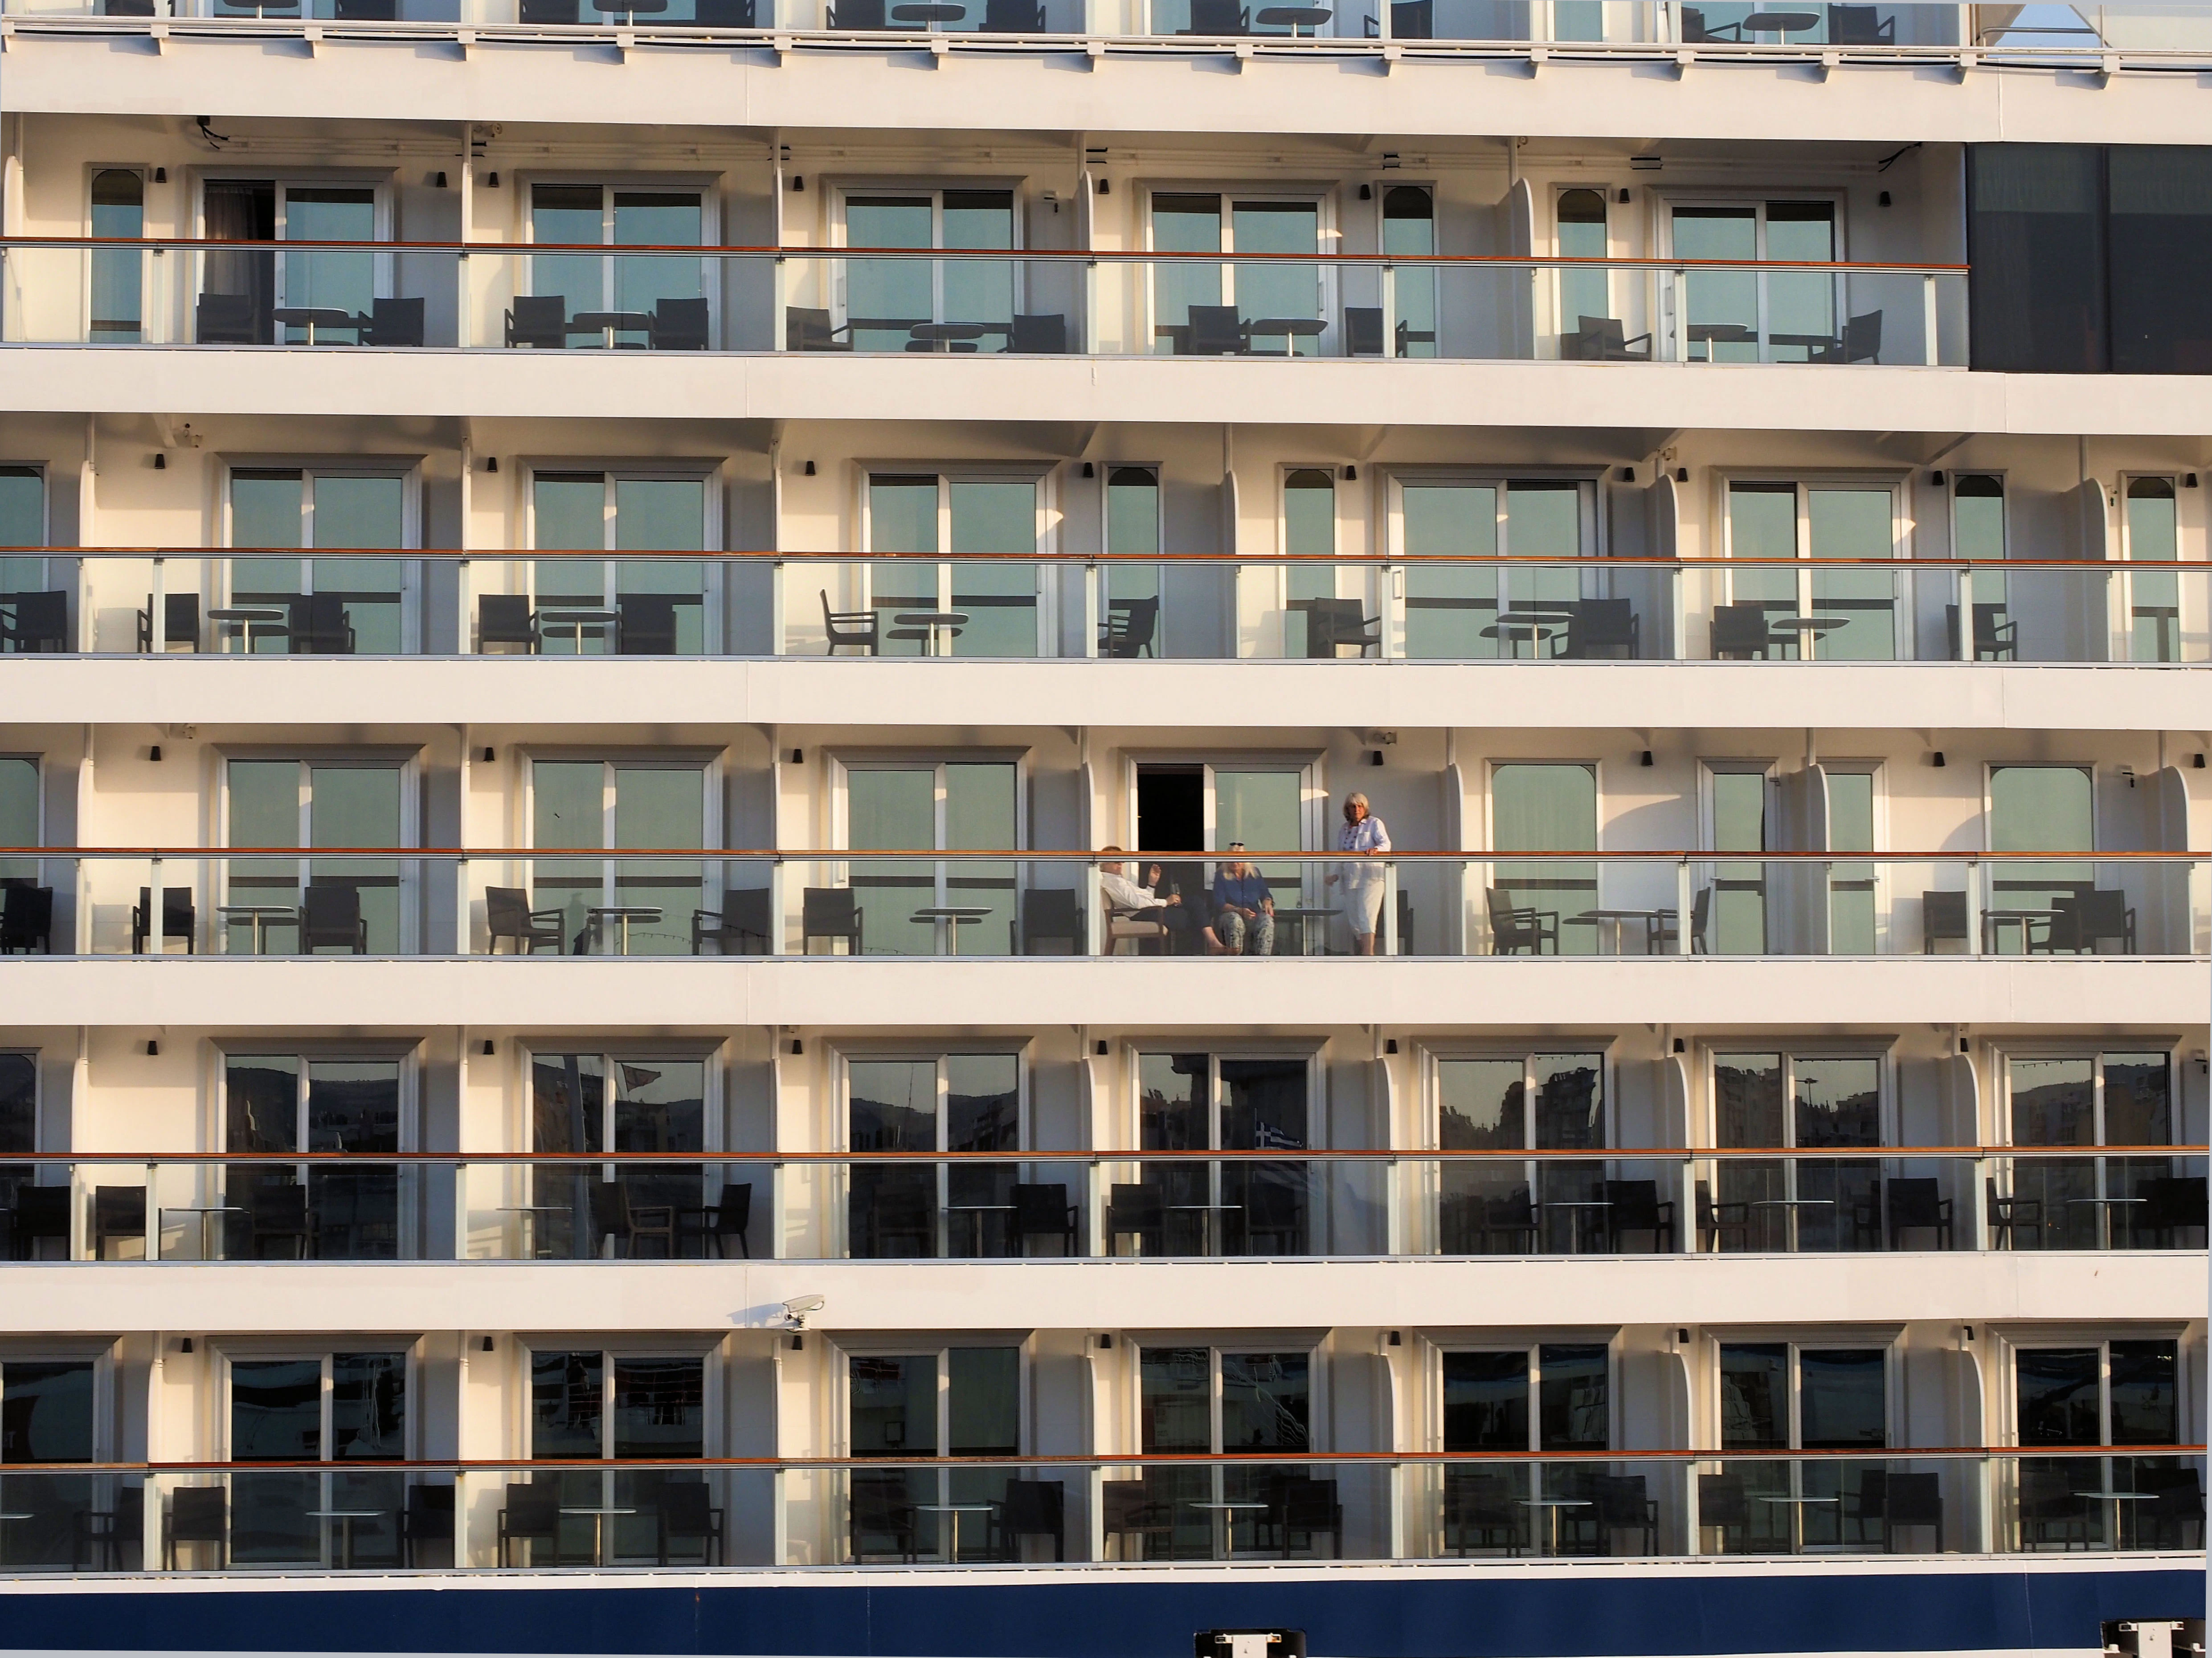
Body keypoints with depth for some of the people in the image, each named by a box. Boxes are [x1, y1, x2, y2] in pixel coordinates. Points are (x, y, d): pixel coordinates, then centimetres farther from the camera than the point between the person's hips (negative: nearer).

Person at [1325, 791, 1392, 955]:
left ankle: (1368, 955, -26)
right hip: (1350, 879, 6)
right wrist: (1335, 874, 8)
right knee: (1354, 921, 5)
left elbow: (1386, 843, -9)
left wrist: (1376, 849, -31)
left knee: (1366, 918, -18)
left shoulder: (1374, 824, 6)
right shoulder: (1344, 830, 20)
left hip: (1370, 877, -6)